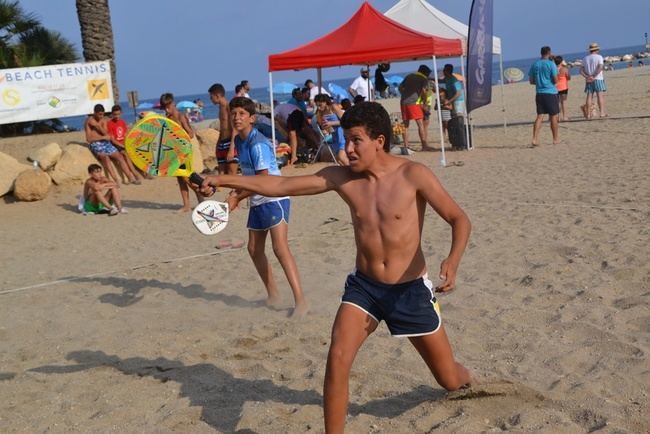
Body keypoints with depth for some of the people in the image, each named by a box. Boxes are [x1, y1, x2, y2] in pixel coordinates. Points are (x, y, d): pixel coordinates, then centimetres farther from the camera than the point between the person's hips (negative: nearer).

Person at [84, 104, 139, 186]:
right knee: (105, 157, -33)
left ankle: (131, 177, -15)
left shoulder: (104, 120, 10)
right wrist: (103, 137, -11)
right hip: (95, 144, -6)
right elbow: (89, 139, -11)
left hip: (106, 143, 6)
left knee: (120, 156, -12)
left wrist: (98, 126, -15)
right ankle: (116, 180, -41)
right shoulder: (89, 121, -5)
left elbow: (106, 134, -2)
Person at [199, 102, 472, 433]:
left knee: (449, 380, 11)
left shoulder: (413, 175, -15)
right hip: (363, 286, 2)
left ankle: (466, 381, 51)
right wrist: (223, 180, -12)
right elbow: (279, 186, -5)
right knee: (337, 358, -21)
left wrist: (452, 261, -32)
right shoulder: (341, 178, -6)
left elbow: (460, 220, -13)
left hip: (410, 290, -2)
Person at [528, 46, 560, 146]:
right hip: (550, 93, -4)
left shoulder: (534, 65, 7)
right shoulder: (551, 64, -8)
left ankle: (535, 139, -8)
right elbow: (555, 80, -10)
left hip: (539, 93, 4)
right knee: (553, 116, 6)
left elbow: (531, 81, 11)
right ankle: (556, 139, 15)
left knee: (540, 116, 4)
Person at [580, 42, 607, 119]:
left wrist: (587, 77, -7)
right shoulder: (599, 57, -1)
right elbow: (600, 68, -16)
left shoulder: (585, 59, 12)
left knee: (589, 96, 2)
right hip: (598, 79, -4)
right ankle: (602, 112, -8)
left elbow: (581, 71, 4)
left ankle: (588, 114, 0)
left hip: (588, 81, 4)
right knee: (600, 96, -4)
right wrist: (593, 76, -16)